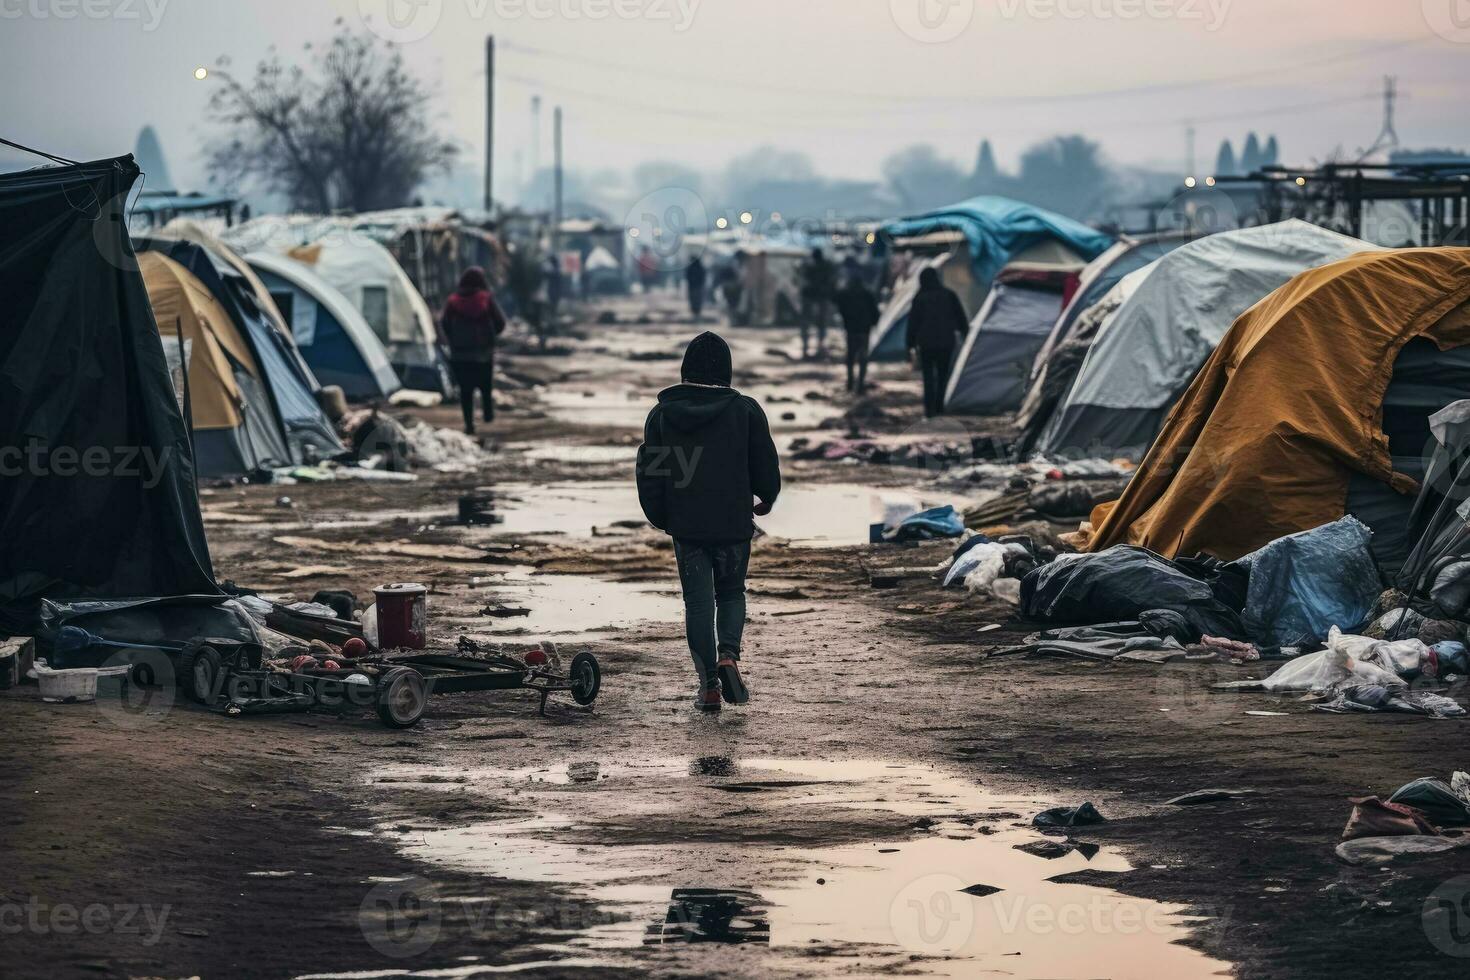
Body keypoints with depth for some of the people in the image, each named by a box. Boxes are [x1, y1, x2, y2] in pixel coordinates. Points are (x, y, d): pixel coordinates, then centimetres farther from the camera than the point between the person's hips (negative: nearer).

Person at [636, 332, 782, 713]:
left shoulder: (663, 413, -2)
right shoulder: (745, 410, -7)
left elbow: (648, 473, 3)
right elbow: (767, 466, 0)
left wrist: (660, 518, 18)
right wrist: (765, 500, 20)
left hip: (686, 526, 1)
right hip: (734, 524, -1)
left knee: (698, 602, 8)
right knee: (731, 594, 17)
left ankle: (708, 684, 4)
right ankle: (728, 654, -8)